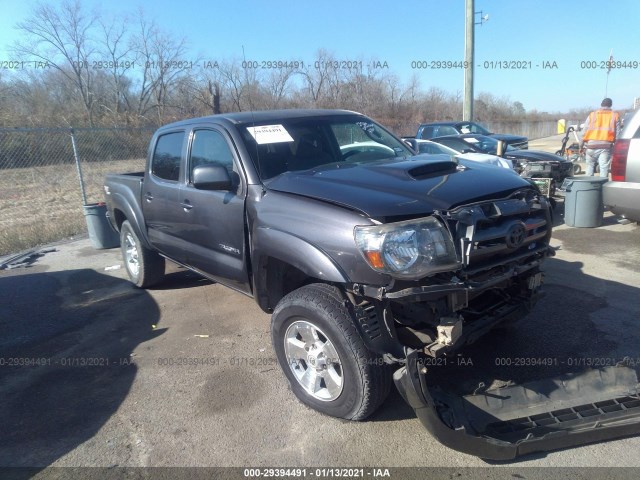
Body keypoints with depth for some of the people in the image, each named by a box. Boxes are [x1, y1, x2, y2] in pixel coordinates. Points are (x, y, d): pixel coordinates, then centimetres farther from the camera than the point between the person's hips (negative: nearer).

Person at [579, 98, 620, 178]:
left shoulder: (592, 115, 13)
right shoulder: (615, 115, 11)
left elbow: (585, 131, 8)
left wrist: (581, 146, 13)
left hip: (591, 145, 1)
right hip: (605, 146, -1)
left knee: (590, 166, 12)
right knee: (604, 168, -5)